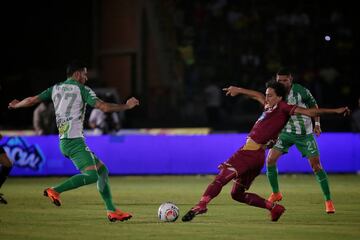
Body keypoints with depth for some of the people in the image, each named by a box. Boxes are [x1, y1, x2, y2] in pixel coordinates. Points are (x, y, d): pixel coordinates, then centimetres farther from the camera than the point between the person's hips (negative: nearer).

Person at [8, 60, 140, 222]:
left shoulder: (55, 89, 16)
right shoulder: (82, 89, -2)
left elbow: (32, 100, 16)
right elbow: (104, 107, -11)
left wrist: (15, 105, 35)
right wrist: (127, 106, 1)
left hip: (64, 141, 9)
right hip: (75, 140, -9)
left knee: (102, 170, 12)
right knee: (92, 175, -19)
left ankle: (112, 211, 9)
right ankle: (55, 191, -22)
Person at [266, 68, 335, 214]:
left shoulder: (302, 91, -14)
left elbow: (314, 106, 0)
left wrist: (317, 124, -9)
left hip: (304, 133, -3)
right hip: (285, 131, 3)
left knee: (316, 165, -6)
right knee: (270, 160, -10)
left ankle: (328, 201, 3)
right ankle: (276, 193, 10)